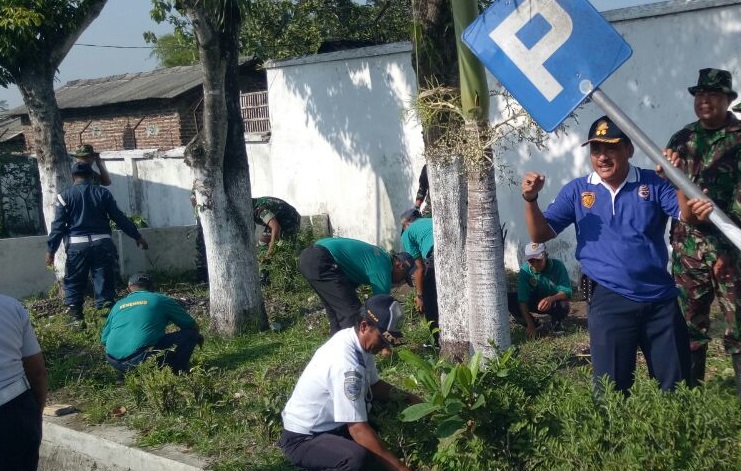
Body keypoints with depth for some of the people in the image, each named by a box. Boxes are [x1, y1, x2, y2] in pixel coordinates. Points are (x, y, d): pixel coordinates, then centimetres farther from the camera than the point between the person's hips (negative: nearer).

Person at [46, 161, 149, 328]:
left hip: (77, 245, -1)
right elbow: (120, 218, 8)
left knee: (74, 282, 11)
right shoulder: (103, 193, 7)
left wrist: (51, 249, 2)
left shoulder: (65, 196, 3)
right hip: (102, 242, 1)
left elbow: (58, 225, -2)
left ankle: (76, 317, 10)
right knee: (104, 281, 7)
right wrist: (137, 236, 15)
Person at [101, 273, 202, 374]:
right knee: (189, 334, 8)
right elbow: (192, 325, 13)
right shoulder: (160, 300, 7)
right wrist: (197, 337, 36)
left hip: (115, 363, 5)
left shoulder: (118, 305, 18)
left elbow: (104, 339, 19)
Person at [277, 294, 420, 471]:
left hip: (329, 423, 10)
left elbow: (374, 385, 13)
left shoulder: (354, 339, -3)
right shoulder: (346, 362, -31)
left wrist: (407, 397, -3)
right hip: (302, 439, -10)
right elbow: (358, 429, -31)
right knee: (358, 457, -35)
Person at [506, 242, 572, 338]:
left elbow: (567, 291, -26)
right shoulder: (525, 270, -20)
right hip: (534, 302, 2)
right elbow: (522, 300, -24)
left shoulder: (557, 266, -22)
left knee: (564, 305, -37)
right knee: (508, 299, -23)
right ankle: (533, 323, -1)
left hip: (554, 302, -2)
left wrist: (551, 299, -47)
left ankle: (556, 322, 1)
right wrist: (530, 325, -32)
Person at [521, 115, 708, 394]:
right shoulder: (576, 191, 3)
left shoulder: (653, 183, 2)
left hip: (661, 299, 1)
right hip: (610, 302, -1)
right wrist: (530, 199, -17)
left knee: (677, 387, 12)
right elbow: (540, 235, 2)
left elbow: (687, 215, -9)